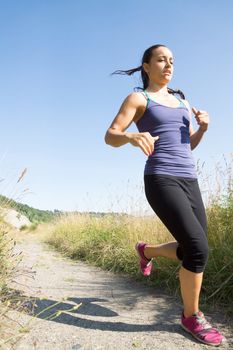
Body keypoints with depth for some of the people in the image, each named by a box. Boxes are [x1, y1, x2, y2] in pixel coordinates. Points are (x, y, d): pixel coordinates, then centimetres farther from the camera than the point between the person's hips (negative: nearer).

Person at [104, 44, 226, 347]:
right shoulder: (137, 98, 5)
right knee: (198, 249, -16)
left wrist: (203, 126, 2)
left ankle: (147, 250, 36)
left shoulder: (181, 100, 23)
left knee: (194, 251, 7)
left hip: (189, 181, 7)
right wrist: (132, 136, -26)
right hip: (161, 181, -7)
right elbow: (110, 137, -3)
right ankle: (191, 316, 8)